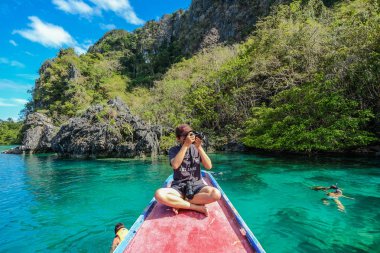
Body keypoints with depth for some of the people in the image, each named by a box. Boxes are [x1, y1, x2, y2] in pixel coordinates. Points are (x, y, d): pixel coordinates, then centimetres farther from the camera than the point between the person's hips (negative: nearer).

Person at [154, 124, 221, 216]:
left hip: (197, 185, 2)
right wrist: (185, 145, -20)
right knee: (159, 194, -32)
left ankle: (178, 204, -16)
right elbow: (175, 165, -19)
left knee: (216, 194, -30)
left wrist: (199, 147, -13)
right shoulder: (174, 150, 3)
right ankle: (198, 207, -20)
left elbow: (209, 166, -5)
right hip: (178, 187, -1)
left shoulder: (197, 149, 7)